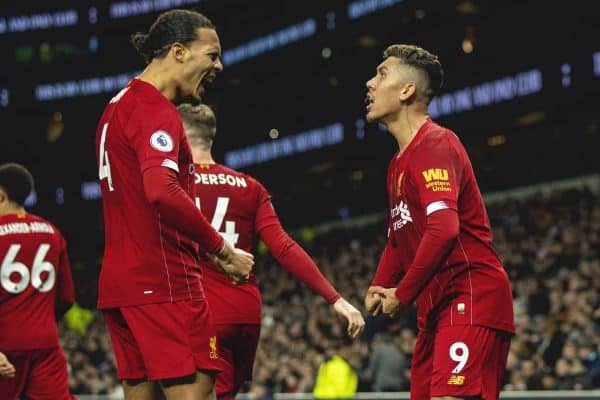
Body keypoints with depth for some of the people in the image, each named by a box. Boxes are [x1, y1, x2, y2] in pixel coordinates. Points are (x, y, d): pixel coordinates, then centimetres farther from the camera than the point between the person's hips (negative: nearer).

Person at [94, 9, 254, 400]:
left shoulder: (120, 105, 18)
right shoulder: (156, 110, -12)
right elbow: (162, 192, -28)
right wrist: (223, 248, -19)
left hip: (120, 281, 10)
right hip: (164, 281, -10)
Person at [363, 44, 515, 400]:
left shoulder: (435, 144, -12)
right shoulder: (399, 163, 20)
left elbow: (443, 229, -24)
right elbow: (399, 239, 27)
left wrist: (402, 295, -16)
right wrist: (380, 286, 8)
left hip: (471, 300, -10)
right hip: (437, 307, 10)